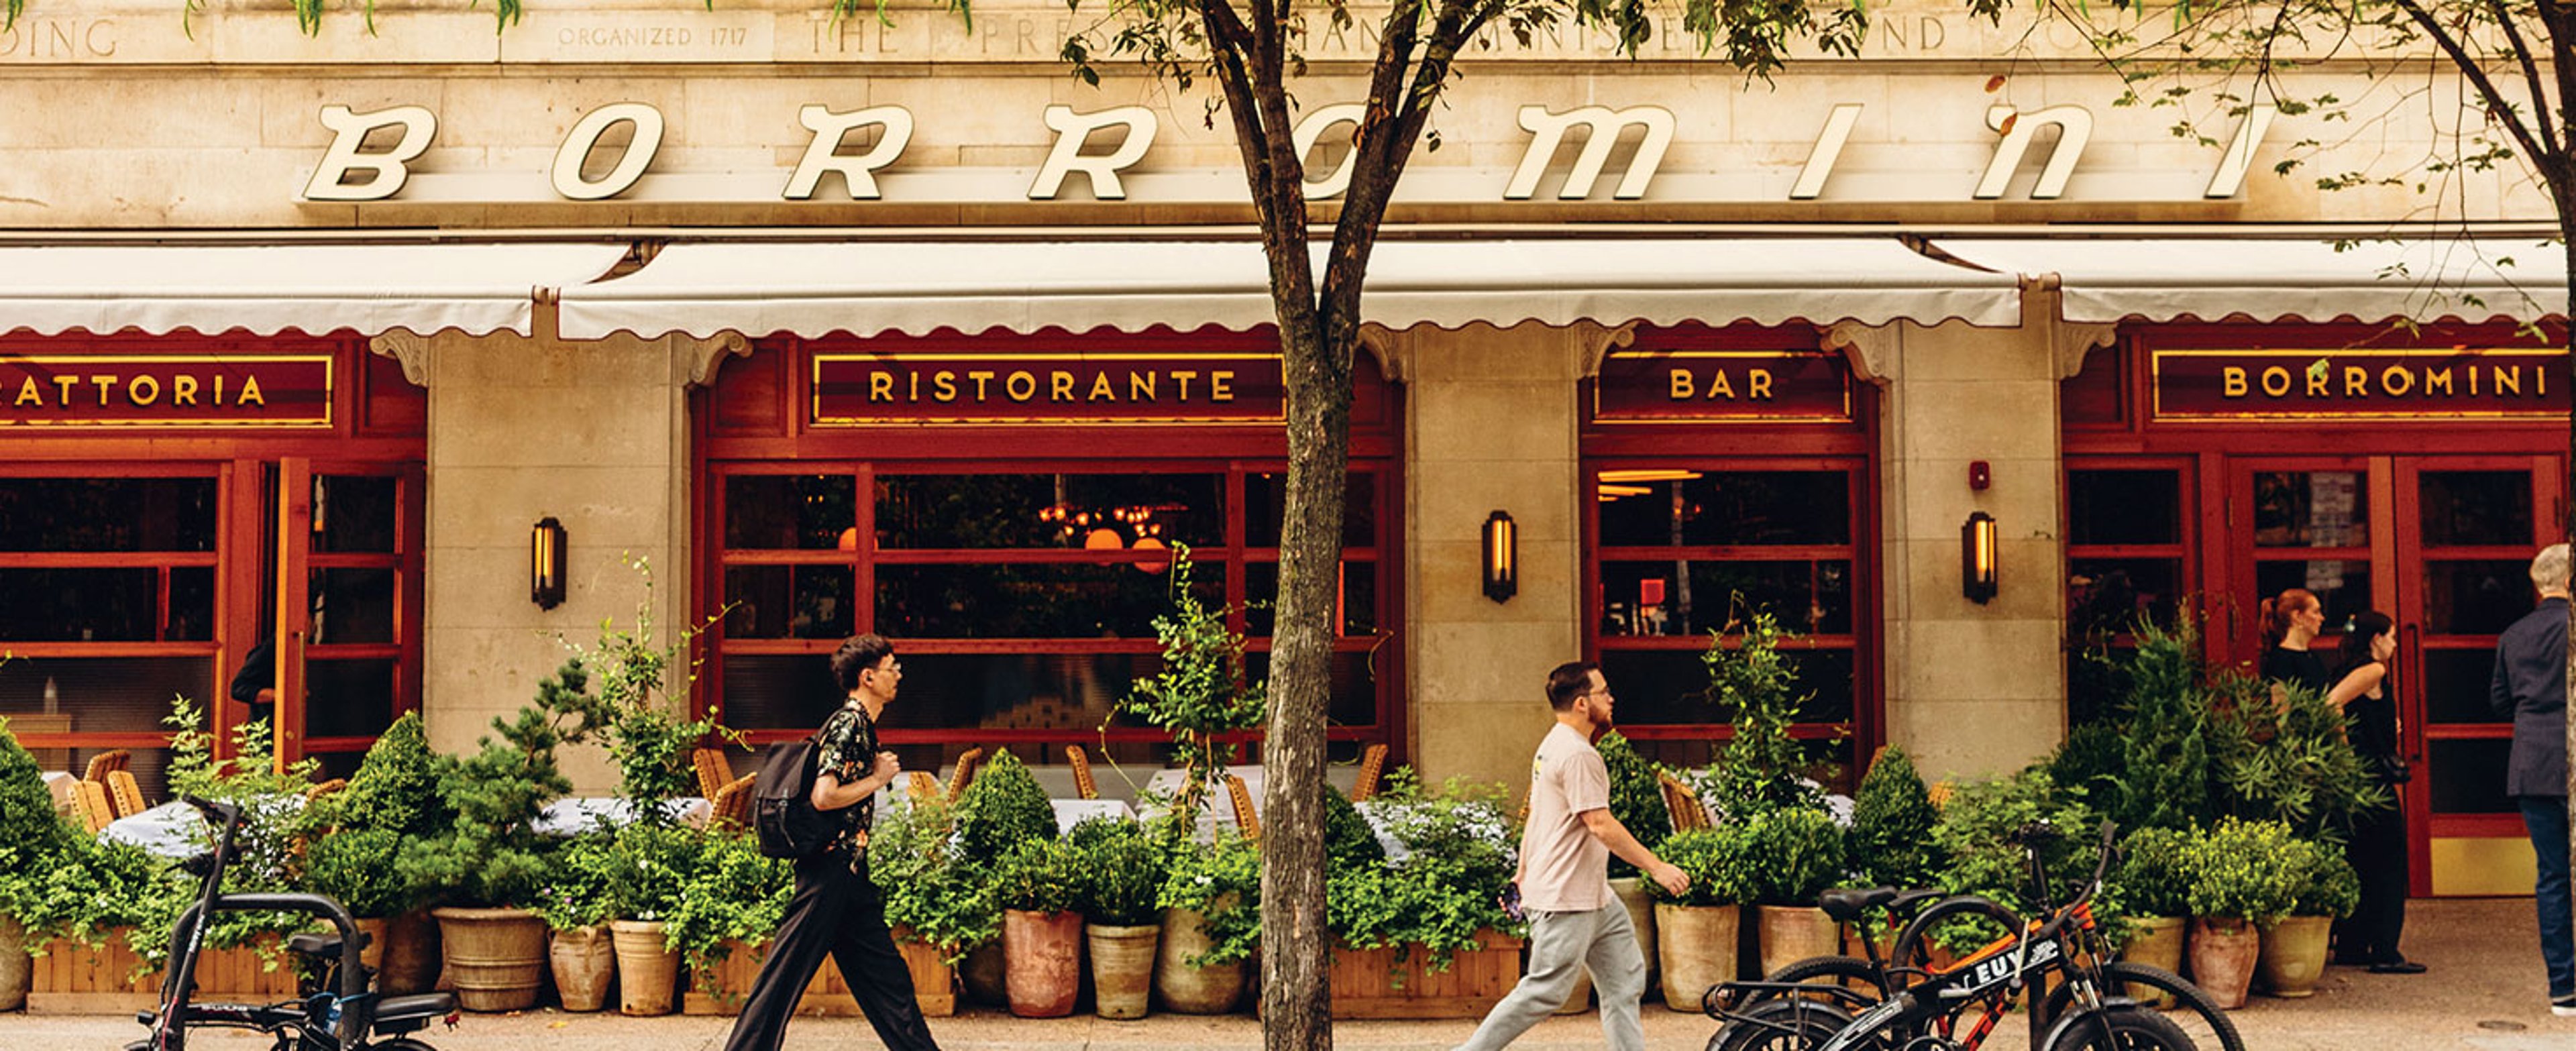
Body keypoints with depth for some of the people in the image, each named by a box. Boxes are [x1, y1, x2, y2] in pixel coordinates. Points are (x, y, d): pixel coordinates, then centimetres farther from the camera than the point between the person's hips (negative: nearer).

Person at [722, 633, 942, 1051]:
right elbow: (824, 797, -24)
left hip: (849, 874, 10)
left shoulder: (861, 725, 14)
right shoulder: (848, 725, -15)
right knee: (787, 970, -4)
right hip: (830, 869, -10)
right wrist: (878, 779, -13)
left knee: (885, 971, 11)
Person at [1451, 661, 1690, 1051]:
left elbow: (1533, 817, 21)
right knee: (1544, 992, -6)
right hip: (1566, 901, -11)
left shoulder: (1553, 747, 15)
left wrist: (1523, 874, 25)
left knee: (1625, 981, 10)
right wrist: (1657, 868, -20)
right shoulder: (1578, 755, -18)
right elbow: (1601, 825, -23)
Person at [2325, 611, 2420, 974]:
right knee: (2388, 865, -5)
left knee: (2358, 863, 14)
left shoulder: (2348, 669, 14)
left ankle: (2350, 947, 17)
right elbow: (2330, 706, -22)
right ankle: (2385, 952, -6)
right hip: (2375, 779, -9)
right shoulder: (2373, 671, -11)